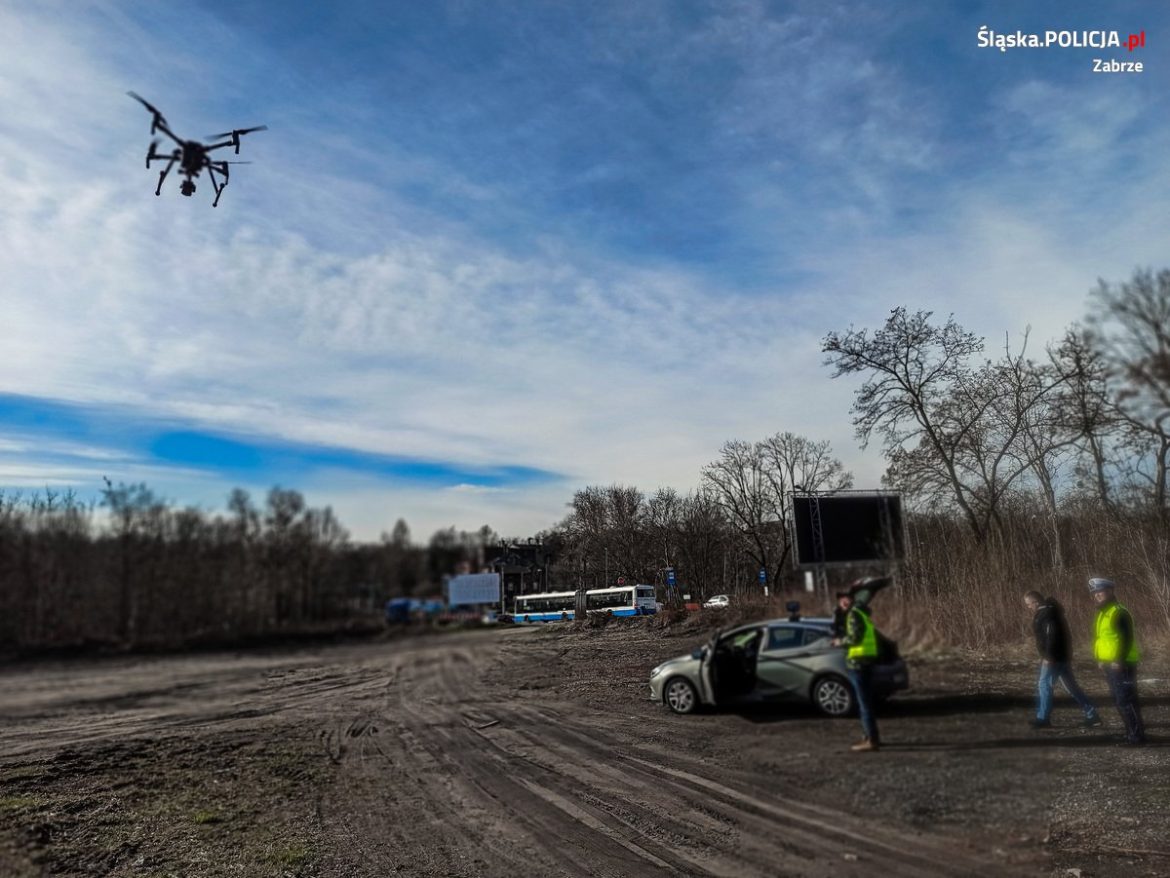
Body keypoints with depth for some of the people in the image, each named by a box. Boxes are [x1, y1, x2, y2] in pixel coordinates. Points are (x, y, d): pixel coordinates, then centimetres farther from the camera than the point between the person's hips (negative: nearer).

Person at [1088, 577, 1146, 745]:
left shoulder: (1119, 613, -14)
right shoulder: (1102, 614, 15)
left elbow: (1128, 639, -19)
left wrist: (1120, 661, -21)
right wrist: (1099, 659, 15)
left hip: (1122, 665, -10)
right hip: (1109, 665, 10)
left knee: (1126, 700, -7)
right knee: (1118, 700, 13)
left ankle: (1138, 735, 0)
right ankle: (1131, 732, 22)